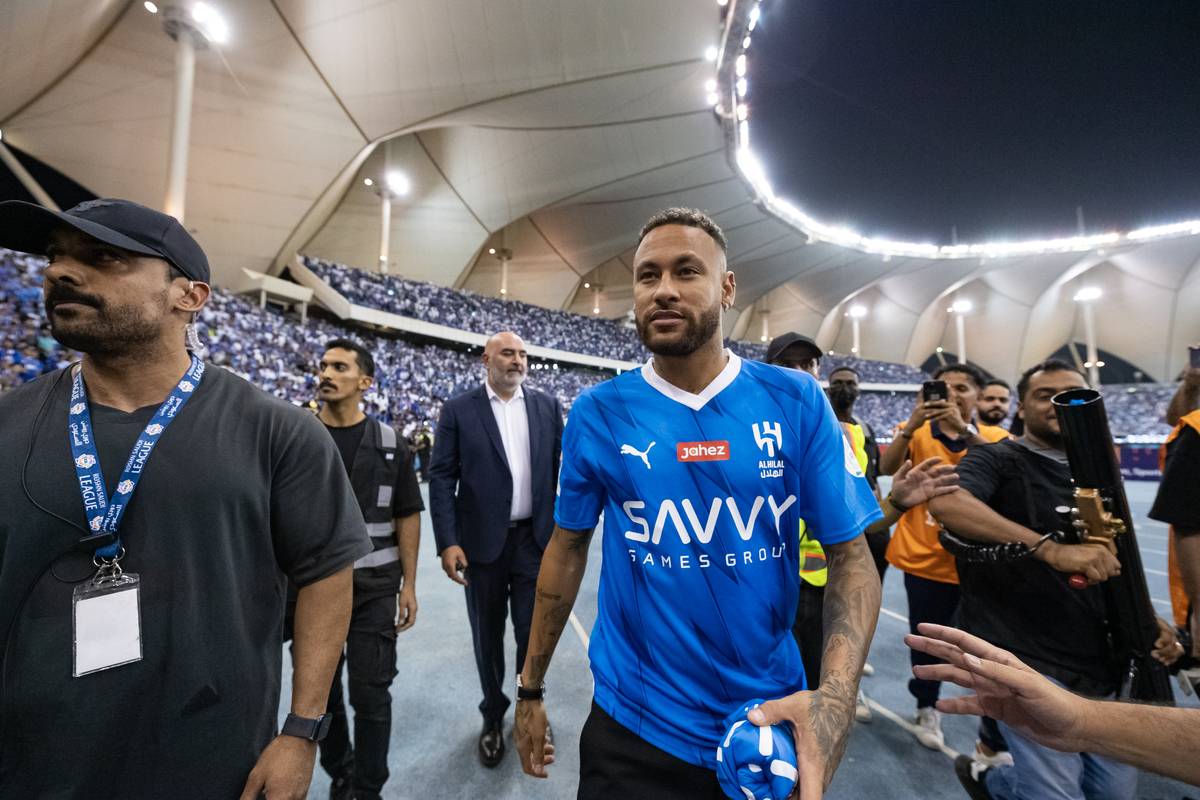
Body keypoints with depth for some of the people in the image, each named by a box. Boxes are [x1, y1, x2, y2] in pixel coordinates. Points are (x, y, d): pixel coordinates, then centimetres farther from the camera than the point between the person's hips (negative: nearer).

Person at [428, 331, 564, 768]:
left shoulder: (547, 406, 3)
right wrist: (448, 541, -11)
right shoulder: (458, 409, -3)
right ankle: (493, 716, 43)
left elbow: (563, 467, 4)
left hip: (536, 538, 1)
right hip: (481, 541, 0)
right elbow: (441, 476, -5)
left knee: (533, 632, 13)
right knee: (487, 636, 17)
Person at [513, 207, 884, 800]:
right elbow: (567, 548, -2)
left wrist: (835, 695, -23)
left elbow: (851, 556, -7)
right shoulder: (597, 413, -10)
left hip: (772, 719, 3)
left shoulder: (796, 401, -10)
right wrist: (531, 688, 5)